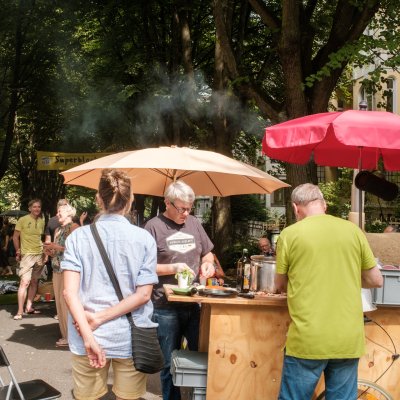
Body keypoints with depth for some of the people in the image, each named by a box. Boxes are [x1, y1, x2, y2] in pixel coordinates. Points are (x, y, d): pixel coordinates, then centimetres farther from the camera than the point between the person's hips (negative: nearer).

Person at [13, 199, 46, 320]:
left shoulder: (41, 221, 9)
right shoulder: (23, 220, -5)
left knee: (34, 281, 10)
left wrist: (44, 252, 8)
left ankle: (29, 307, 20)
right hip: (27, 254, -5)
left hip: (39, 254, 6)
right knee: (24, 282, -12)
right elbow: (15, 237, -1)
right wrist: (18, 251, -5)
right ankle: (20, 311, -10)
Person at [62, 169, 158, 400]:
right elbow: (143, 294, -9)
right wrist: (99, 318, -9)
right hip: (131, 337, 0)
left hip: (87, 338, 1)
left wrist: (88, 336, -16)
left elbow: (70, 291, -12)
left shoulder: (78, 237, -3)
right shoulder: (145, 238, -4)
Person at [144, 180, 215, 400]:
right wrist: (172, 268, -18)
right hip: (166, 307, -4)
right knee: (169, 363, 8)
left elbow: (207, 253, 19)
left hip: (195, 304, 4)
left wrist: (208, 263, -3)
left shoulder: (194, 223, 9)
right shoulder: (153, 227, -6)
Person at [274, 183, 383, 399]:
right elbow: (376, 280, 10)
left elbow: (280, 284, 7)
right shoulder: (353, 230, 2)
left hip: (307, 340, -3)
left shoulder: (290, 234, -4)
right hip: (349, 340, 3)